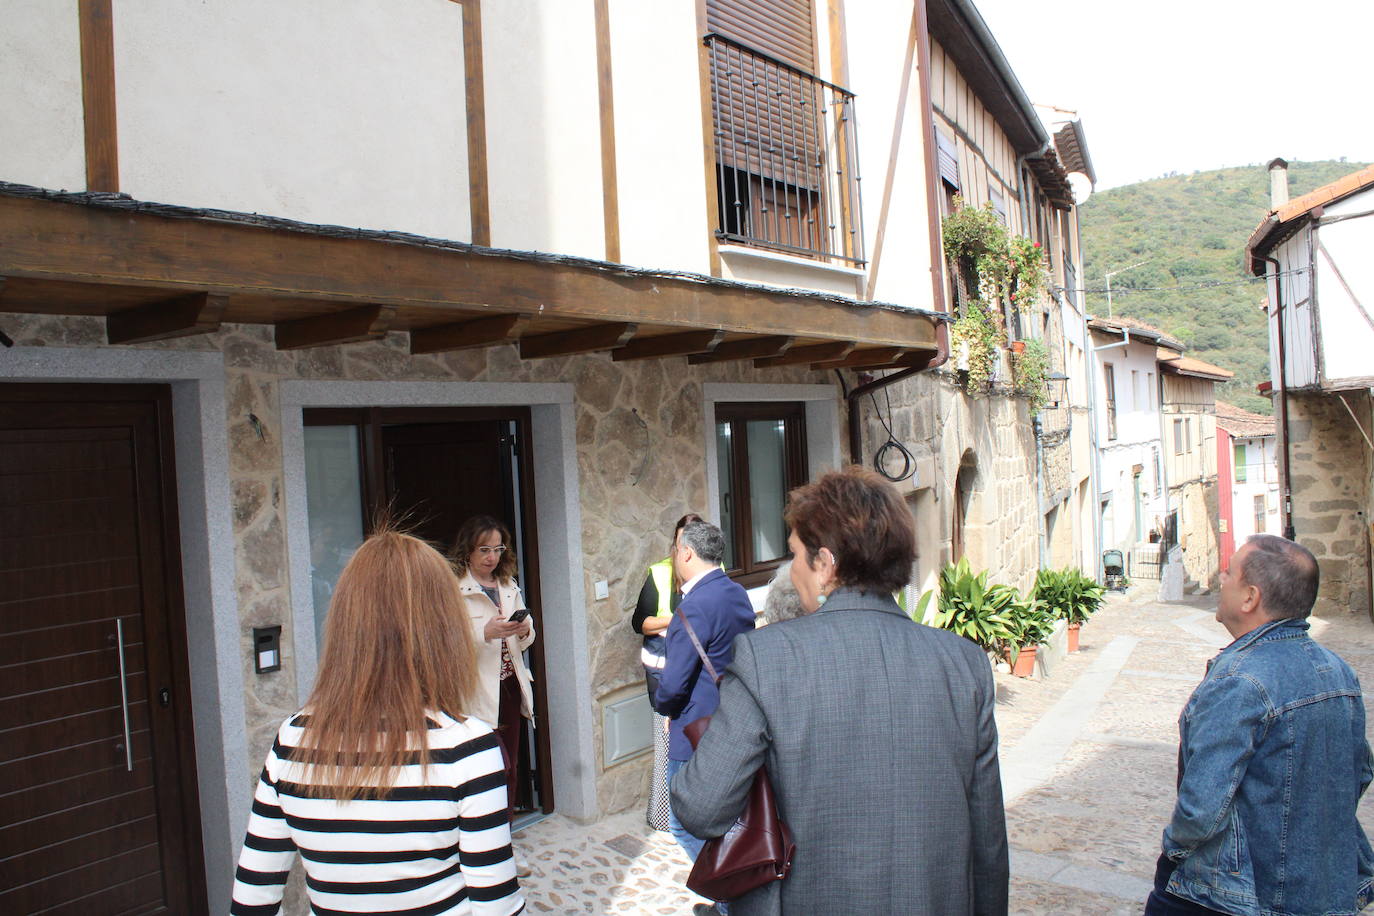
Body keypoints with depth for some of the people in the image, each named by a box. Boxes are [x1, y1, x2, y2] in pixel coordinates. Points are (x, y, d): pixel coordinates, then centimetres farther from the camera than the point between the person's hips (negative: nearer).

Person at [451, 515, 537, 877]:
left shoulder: (508, 586, 13)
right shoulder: (453, 588, -9)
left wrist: (523, 630, -4)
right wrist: (486, 633, -28)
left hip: (509, 687, 7)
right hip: (477, 693, -7)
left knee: (510, 769, 10)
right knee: (499, 766, -8)